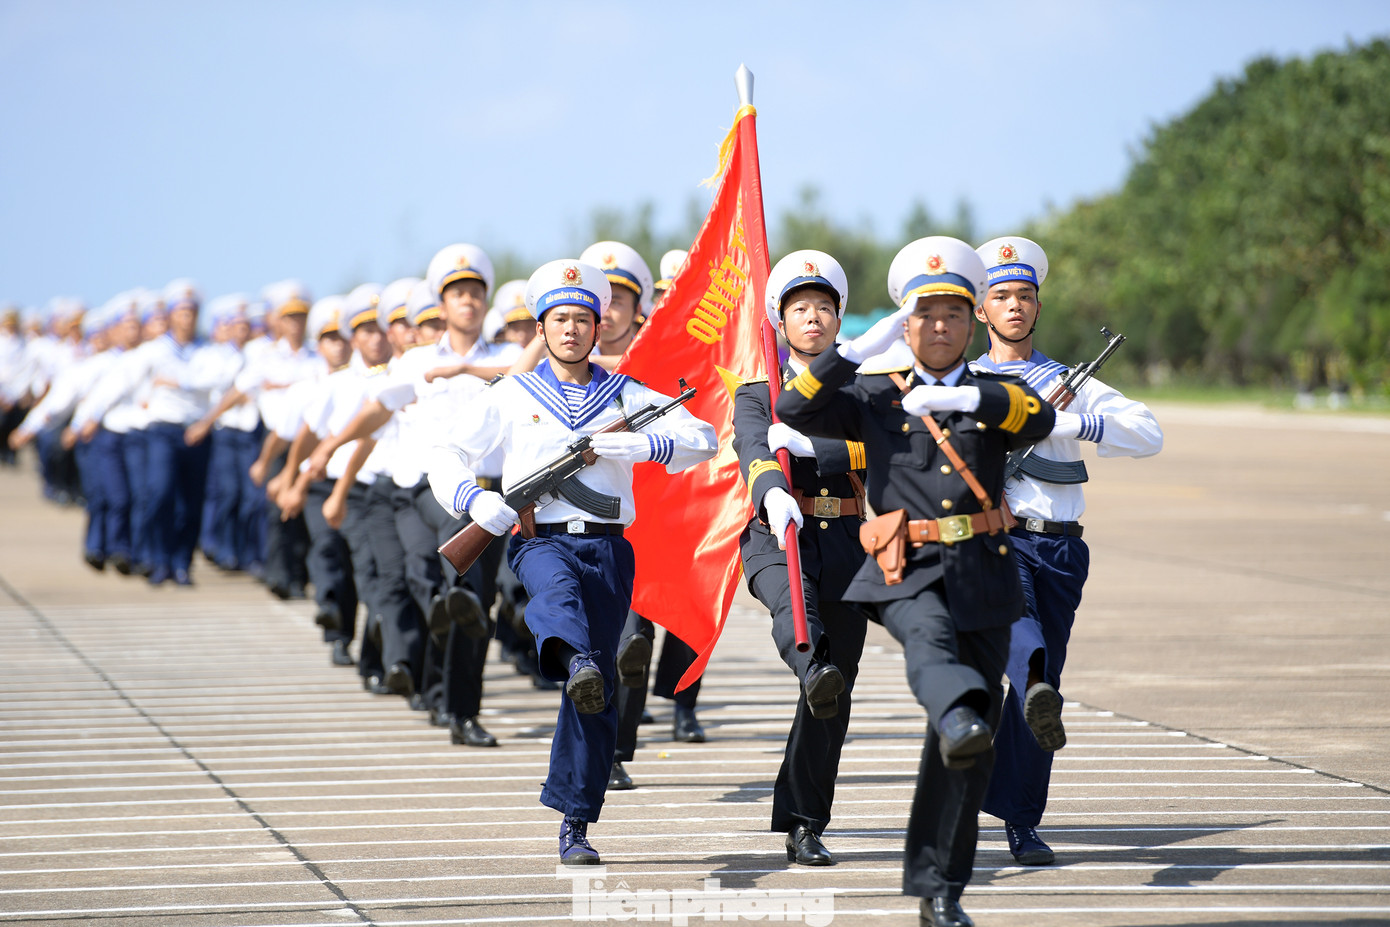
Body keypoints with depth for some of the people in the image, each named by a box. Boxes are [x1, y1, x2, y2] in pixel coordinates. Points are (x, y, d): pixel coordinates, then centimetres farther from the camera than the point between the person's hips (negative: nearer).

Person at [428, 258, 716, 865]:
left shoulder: (627, 396, 14)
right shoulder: (511, 397, 12)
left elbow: (701, 439, 4)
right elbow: (447, 455, 11)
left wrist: (633, 445, -12)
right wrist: (474, 501, -9)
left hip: (607, 547, 1)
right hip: (539, 539, -1)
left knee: (597, 696, -3)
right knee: (557, 586, -40)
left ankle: (574, 824, 2)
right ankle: (576, 662, -69)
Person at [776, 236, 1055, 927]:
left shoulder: (992, 395, 14)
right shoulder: (876, 398, 12)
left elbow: (1039, 418, -8)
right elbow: (796, 410, -2)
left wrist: (961, 397, -23)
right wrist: (859, 349, -8)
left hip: (981, 572, 1)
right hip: (907, 572, -1)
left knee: (963, 752, 0)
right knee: (930, 638, -38)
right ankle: (959, 717, -69)